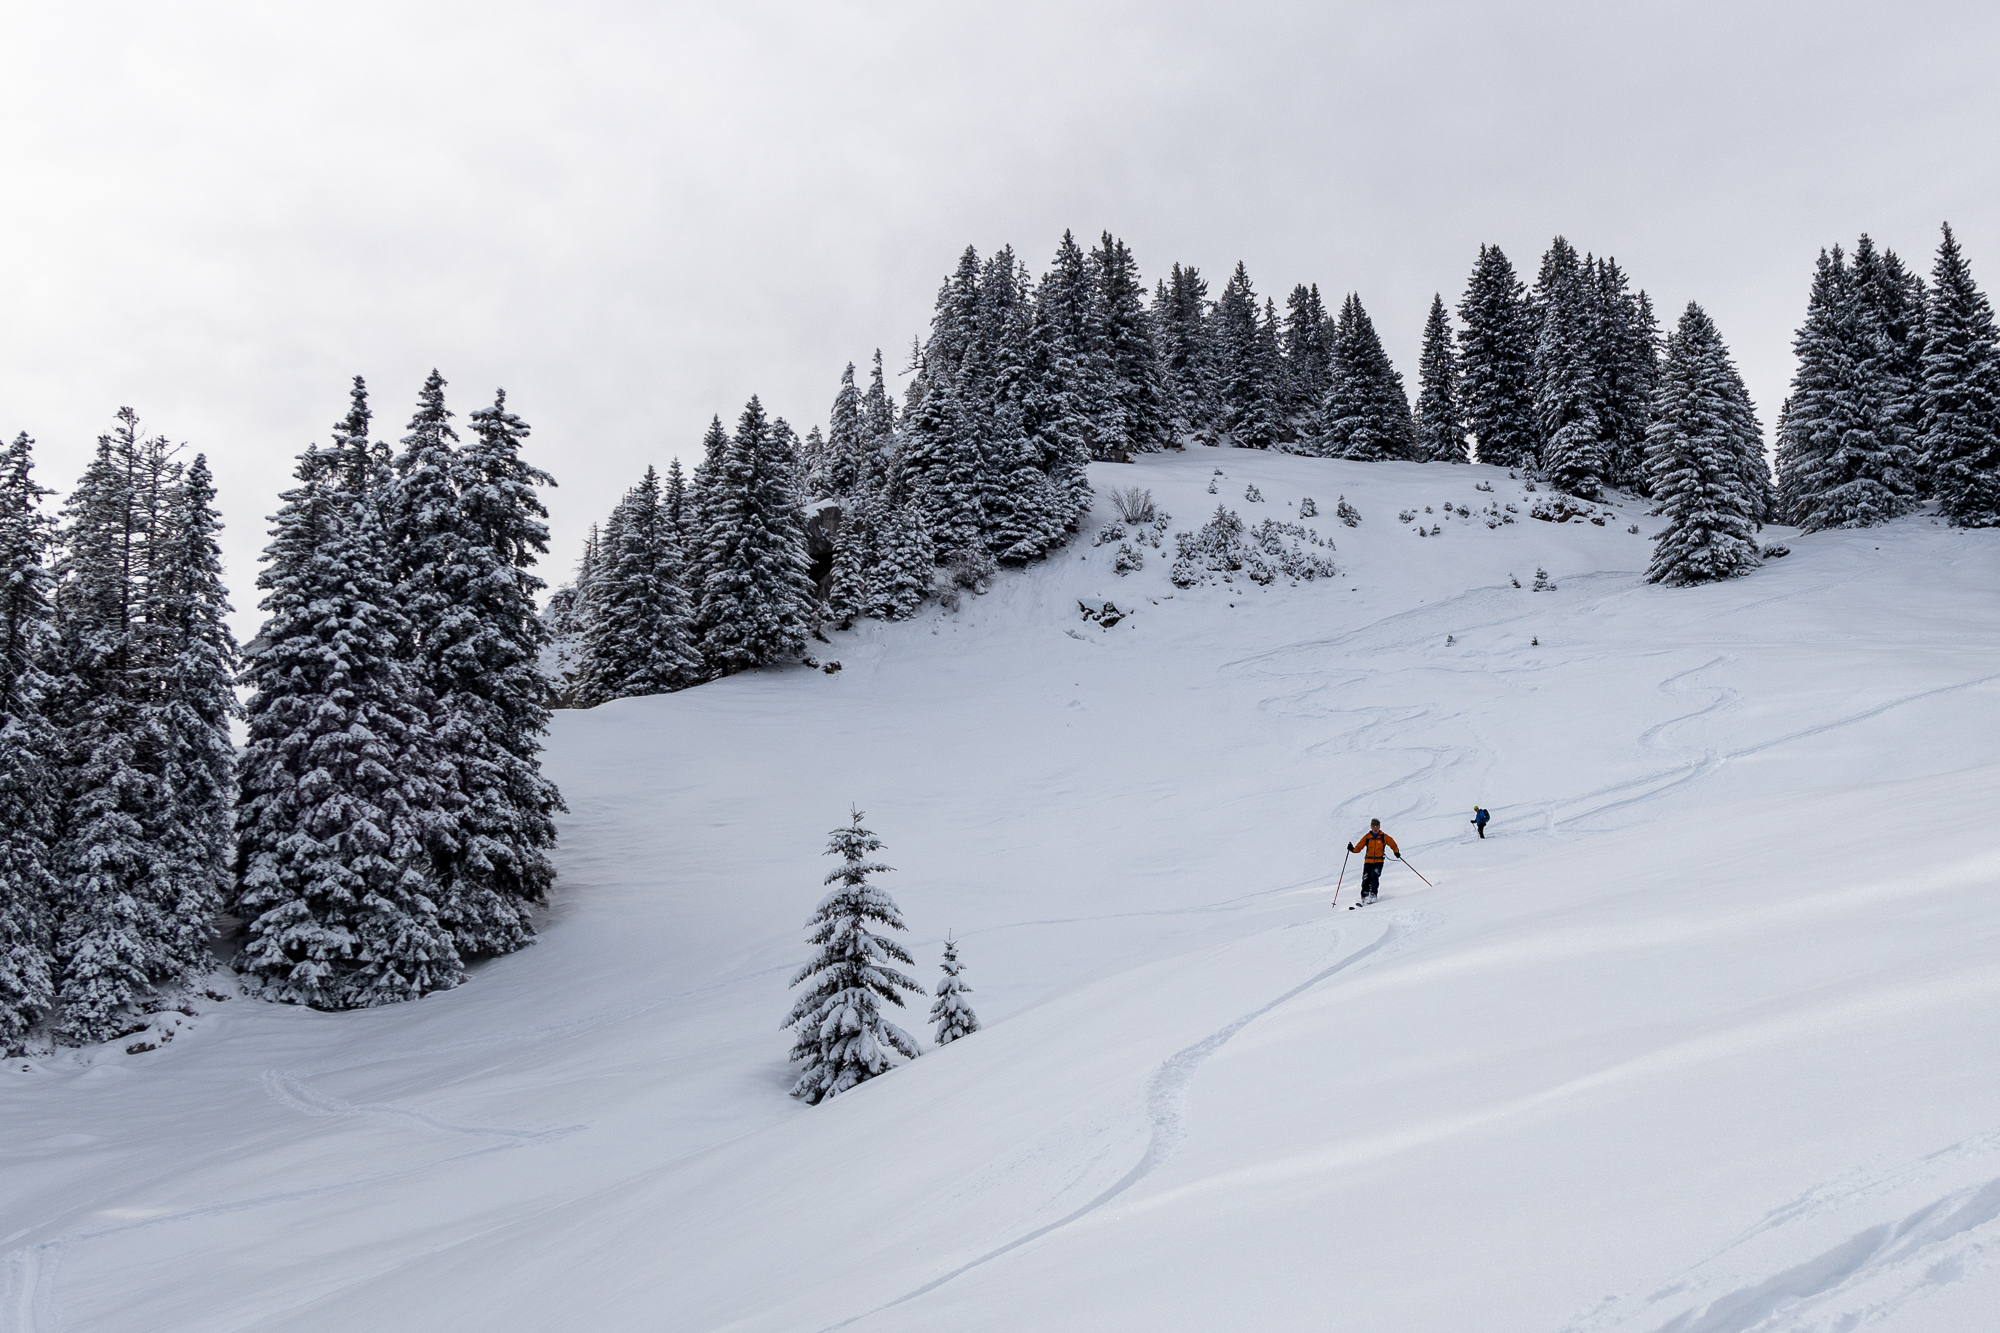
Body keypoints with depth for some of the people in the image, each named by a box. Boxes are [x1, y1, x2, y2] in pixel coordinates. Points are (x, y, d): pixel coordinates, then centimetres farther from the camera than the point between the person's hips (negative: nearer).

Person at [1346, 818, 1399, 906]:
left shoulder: (1384, 837, 4)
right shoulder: (1367, 837, 6)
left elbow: (1393, 844, 13)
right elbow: (1358, 847, 4)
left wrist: (1396, 852, -5)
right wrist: (1352, 849, -16)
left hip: (1379, 862, -1)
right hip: (1368, 862, 1)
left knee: (1374, 875, -25)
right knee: (1366, 879, -10)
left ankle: (1373, 895, -24)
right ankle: (1364, 898, -6)